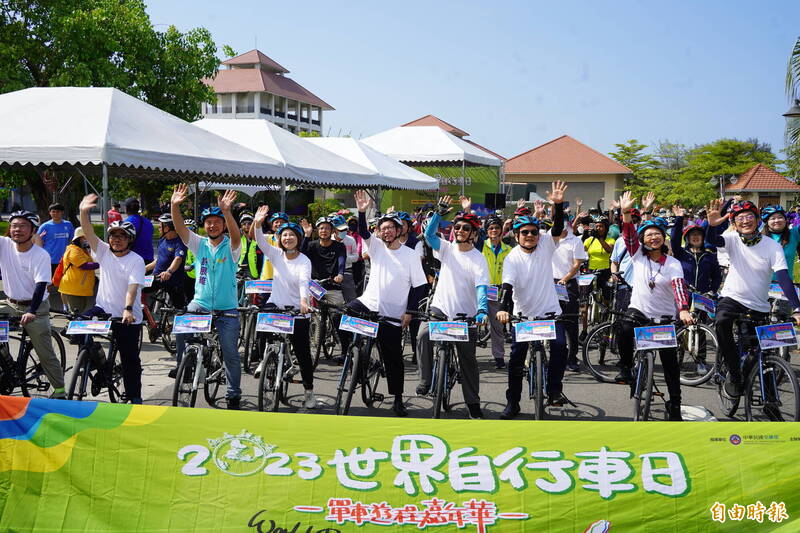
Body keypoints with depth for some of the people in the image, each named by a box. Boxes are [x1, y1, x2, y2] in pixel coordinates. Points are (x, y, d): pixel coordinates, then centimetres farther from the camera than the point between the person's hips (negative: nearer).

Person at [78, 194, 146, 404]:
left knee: (130, 359, 3)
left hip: (128, 317, -4)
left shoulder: (136, 260, -9)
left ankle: (134, 396, 16)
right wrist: (84, 212, -26)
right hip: (103, 308, 4)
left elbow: (133, 286, -22)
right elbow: (89, 234, -8)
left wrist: (128, 309, -37)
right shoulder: (104, 252, 5)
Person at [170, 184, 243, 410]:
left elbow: (236, 236, -27)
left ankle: (234, 394, 15)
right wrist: (174, 206, -26)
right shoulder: (199, 244, 5)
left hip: (227, 309, -2)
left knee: (230, 353, 1)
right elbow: (180, 228, -8)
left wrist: (226, 212, -44)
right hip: (200, 304, 2)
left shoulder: (230, 246, -4)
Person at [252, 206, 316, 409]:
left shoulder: (304, 261, -8)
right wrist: (258, 224, -31)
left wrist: (304, 300, -44)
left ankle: (309, 392, 16)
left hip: (297, 311, -3)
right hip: (276, 305, 3)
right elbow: (261, 242, -13)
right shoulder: (276, 254, 2)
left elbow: (304, 282, -25)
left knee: (303, 354, 1)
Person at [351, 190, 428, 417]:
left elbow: (419, 285, -3)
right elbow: (363, 232, -15)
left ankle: (398, 400, 15)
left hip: (393, 314, -3)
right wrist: (362, 212, -32)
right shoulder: (376, 247, 3)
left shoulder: (410, 255, -4)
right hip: (368, 303, 3)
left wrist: (409, 311, -11)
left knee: (394, 358, 4)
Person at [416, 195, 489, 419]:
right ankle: (425, 380, -9)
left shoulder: (478, 258, -6)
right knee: (423, 335, -27)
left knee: (468, 360, 4)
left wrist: (482, 310, -34)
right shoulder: (447, 248, 5)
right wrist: (440, 213, -21)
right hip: (440, 307, 2)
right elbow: (429, 234, -10)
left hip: (465, 315, -2)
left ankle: (473, 404, 13)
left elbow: (481, 286, -18)